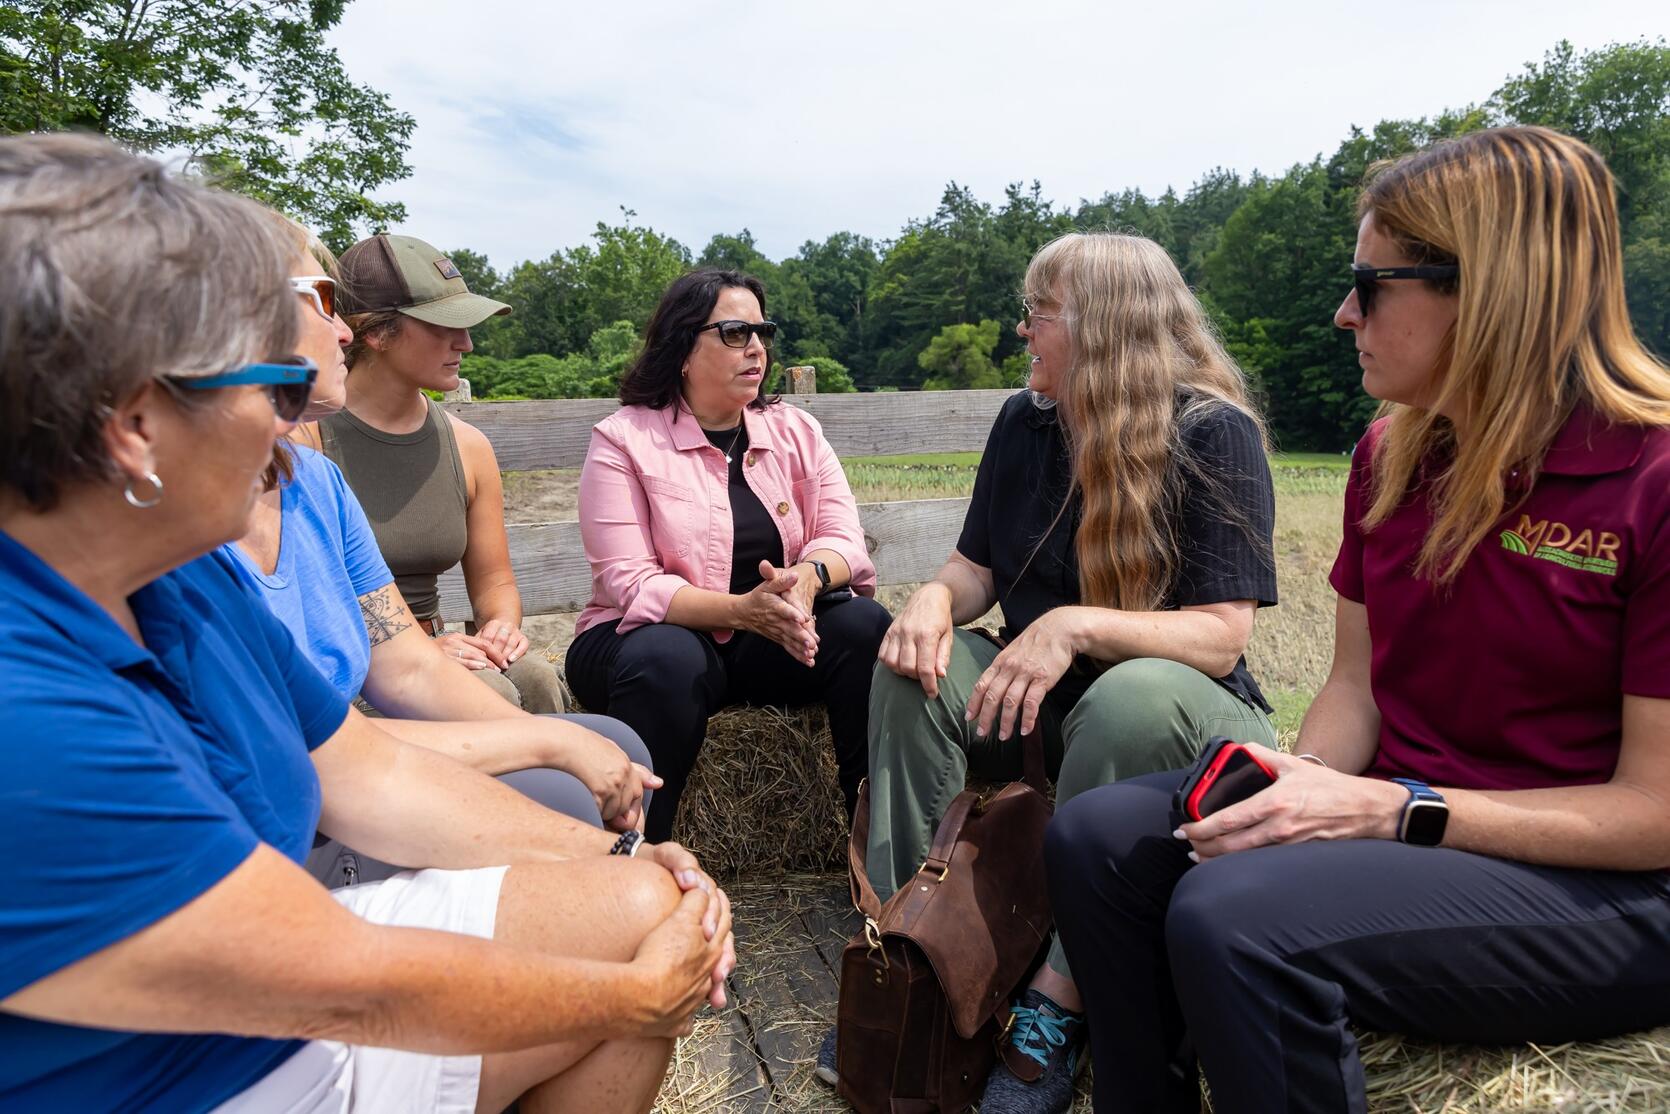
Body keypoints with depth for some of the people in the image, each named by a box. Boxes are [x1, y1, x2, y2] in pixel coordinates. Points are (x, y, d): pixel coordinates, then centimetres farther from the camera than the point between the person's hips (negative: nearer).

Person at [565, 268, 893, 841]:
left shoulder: (797, 431, 8)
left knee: (864, 624, -23)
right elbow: (631, 584, -15)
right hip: (663, 634, -3)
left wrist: (807, 575, -28)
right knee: (668, 659, -36)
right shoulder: (623, 439, -5)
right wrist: (741, 609, -31)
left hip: (772, 640, 4)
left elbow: (843, 536, -3)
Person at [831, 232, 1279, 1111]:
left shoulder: (1215, 435, -14)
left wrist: (1076, 626, -35)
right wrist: (936, 597, -18)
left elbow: (1222, 635, -20)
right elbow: (979, 567, 6)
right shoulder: (1023, 423, 3)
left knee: (1135, 696, -37)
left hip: (1180, 705, -4)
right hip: (1043, 692, 5)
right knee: (915, 664, -20)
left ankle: (1056, 1003, -26)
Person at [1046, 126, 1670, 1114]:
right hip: (1394, 817, 7)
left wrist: (1391, 810, -23)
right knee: (1097, 836, -10)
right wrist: (1307, 782, -13)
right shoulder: (1391, 456, 4)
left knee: (1232, 917, -31)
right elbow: (1357, 683, 8)